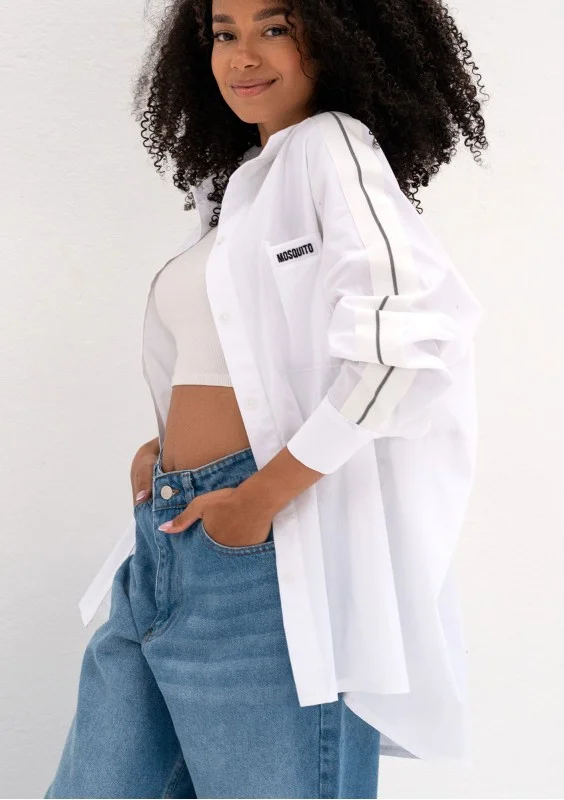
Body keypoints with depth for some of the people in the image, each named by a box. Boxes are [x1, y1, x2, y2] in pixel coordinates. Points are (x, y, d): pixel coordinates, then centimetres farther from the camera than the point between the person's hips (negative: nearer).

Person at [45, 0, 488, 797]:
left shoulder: (331, 145, -6)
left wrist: (265, 494, -19)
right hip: (166, 545, 8)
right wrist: (167, 448, 8)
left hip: (271, 551, -8)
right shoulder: (238, 181, 18)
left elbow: (404, 332, -22)